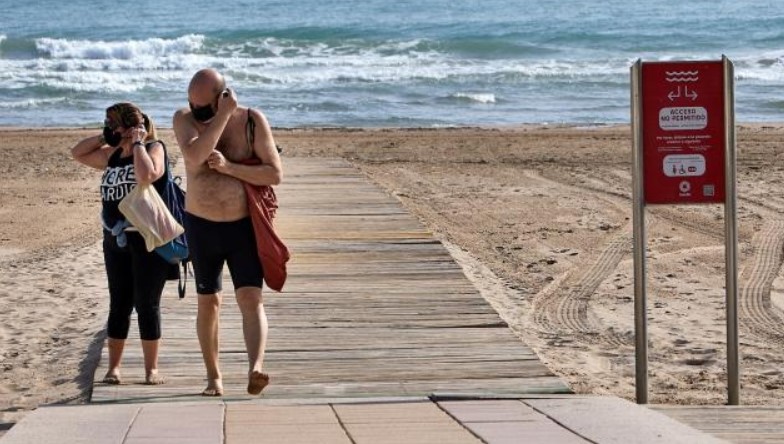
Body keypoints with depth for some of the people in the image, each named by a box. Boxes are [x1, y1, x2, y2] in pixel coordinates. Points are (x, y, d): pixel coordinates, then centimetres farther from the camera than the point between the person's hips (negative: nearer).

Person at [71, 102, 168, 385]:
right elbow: (78, 153, 21)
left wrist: (137, 143, -15)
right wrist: (103, 138, 8)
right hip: (116, 238, 6)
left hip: (147, 239, -6)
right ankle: (113, 367, 13)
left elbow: (146, 176, -27)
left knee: (147, 305, -1)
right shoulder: (112, 155, 12)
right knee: (119, 304, 9)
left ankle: (151, 369, 6)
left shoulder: (153, 149, -7)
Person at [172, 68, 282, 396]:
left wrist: (228, 167, -22)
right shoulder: (185, 119, -6)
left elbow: (275, 174, -12)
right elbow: (195, 155, -26)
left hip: (245, 225, -2)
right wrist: (224, 115, -26)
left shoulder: (252, 121, -8)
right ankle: (213, 377, 22)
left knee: (250, 297, -16)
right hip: (201, 225, 2)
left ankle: (255, 369, -30)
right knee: (208, 301, 10)